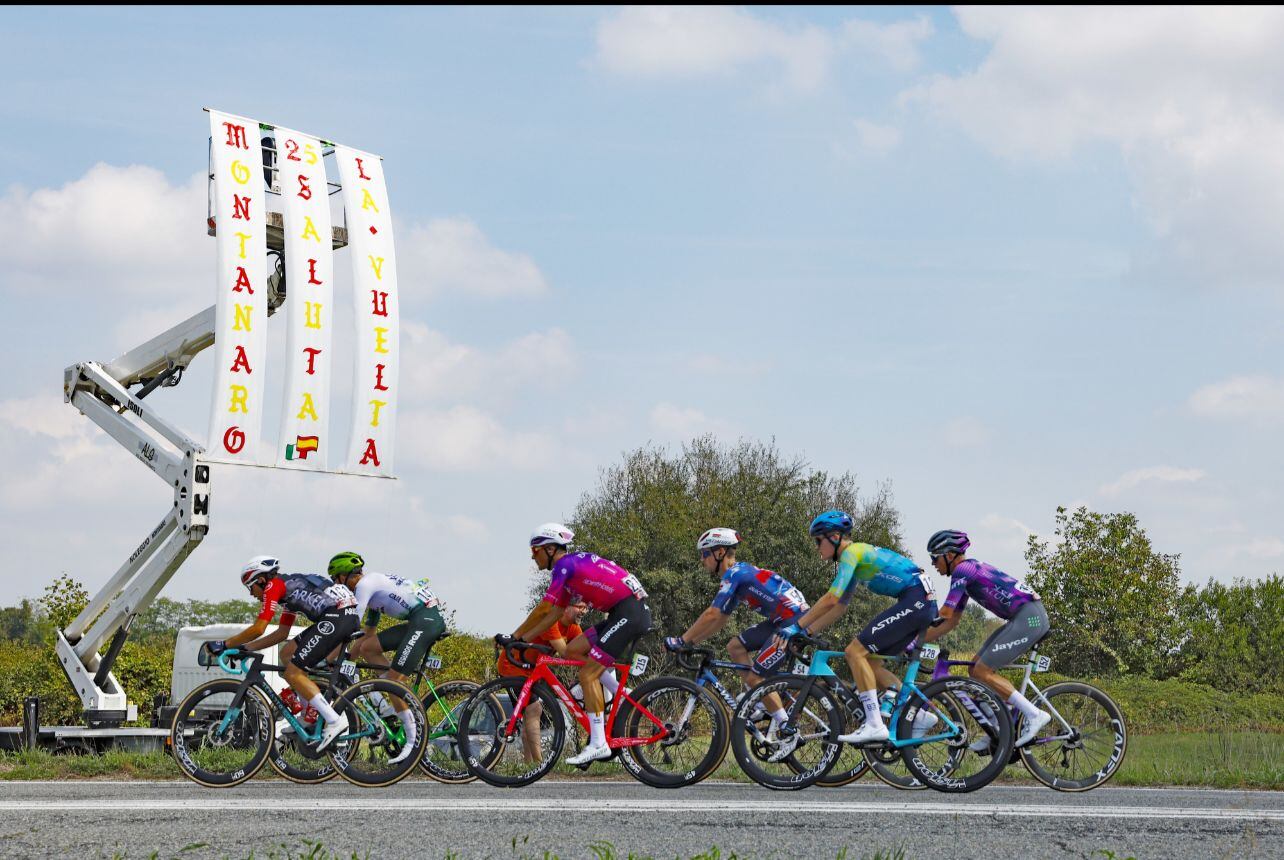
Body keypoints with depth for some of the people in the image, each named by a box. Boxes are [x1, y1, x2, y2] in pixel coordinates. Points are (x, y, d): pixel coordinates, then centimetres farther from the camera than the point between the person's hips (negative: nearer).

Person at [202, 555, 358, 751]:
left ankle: (335, 720, -16)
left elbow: (258, 629, -5)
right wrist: (243, 647, 28)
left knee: (293, 673, -7)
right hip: (349, 616, 10)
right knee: (287, 653, 18)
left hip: (336, 616, -10)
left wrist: (224, 645, 4)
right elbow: (281, 633, 32)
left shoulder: (273, 586, 2)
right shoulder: (288, 589, 30)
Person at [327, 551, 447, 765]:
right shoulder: (372, 584, 23)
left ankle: (413, 739, -9)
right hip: (416, 621, 10)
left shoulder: (364, 584, -7)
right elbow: (369, 632, 29)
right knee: (368, 648, 7)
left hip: (426, 620, -10)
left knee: (394, 680, -12)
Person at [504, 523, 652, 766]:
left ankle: (598, 744, -11)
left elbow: (543, 609, -10)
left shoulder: (565, 565, -8)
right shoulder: (570, 571, 21)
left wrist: (514, 636, -1)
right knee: (573, 650, 10)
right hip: (621, 613, 9)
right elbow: (553, 615, 21)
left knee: (587, 674, -10)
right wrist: (522, 639, 17)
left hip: (631, 612, -9)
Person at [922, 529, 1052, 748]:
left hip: (1029, 616, -10)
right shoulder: (968, 571, 20)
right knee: (976, 669, 8)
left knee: (982, 672, -13)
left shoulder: (962, 570, -10)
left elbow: (944, 614, -14)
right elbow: (951, 622, 23)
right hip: (1022, 618, 10)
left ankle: (1034, 714, -12)